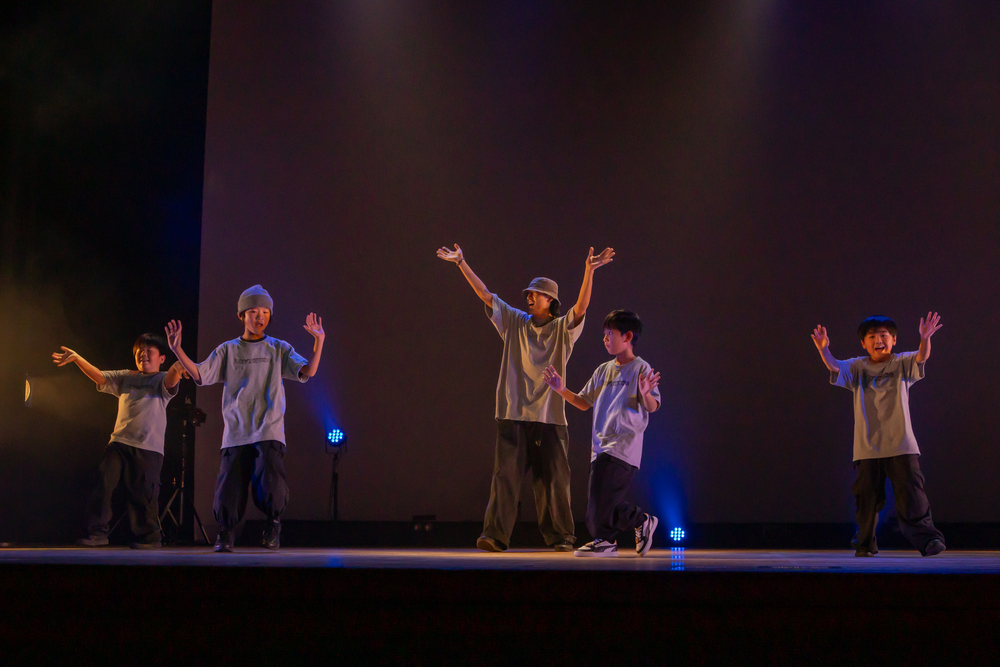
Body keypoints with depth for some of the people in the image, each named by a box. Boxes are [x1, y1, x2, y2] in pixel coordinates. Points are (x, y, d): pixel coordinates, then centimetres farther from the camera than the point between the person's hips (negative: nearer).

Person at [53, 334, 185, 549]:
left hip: (148, 448, -4)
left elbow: (171, 380, -15)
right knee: (103, 484, -7)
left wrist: (178, 366, -39)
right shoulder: (125, 378, 20)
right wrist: (76, 358, -5)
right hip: (119, 442, 4)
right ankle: (97, 533, -2)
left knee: (143, 494, -4)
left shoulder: (162, 380, 8)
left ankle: (148, 537, 10)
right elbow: (99, 376, 10)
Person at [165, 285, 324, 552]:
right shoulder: (228, 350, 13)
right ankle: (225, 535, 17)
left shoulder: (278, 349, 10)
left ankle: (273, 522, 8)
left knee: (270, 485, -18)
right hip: (235, 432, 1)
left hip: (269, 432, -1)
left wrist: (318, 342, -15)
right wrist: (177, 350, -5)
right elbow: (199, 375, 6)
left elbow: (307, 371, -2)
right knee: (229, 488, -3)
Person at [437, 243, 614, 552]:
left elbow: (581, 307, -13)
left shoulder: (562, 329, 4)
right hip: (513, 414, 2)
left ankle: (561, 537, 11)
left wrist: (589, 271, -27)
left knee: (553, 479, 2)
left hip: (549, 416, -2)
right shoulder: (515, 322, 12)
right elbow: (485, 294, 11)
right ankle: (495, 534, -6)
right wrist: (461, 263, 7)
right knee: (505, 474, -5)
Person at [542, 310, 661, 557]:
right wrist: (562, 390, 8)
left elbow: (652, 407, -12)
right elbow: (584, 402, 20)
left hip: (623, 446, -7)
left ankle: (604, 539, 0)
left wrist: (645, 394, -33)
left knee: (601, 493, -14)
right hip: (601, 445, 8)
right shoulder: (604, 370, 16)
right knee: (605, 501, 7)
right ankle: (642, 521, 24)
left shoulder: (640, 368, -5)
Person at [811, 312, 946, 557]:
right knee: (867, 495, 4)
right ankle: (865, 543, 19)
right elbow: (835, 367, -9)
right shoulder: (857, 367, 7)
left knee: (910, 491, -8)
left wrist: (925, 339, -36)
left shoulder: (901, 363, 5)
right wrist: (824, 350, -30)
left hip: (901, 445, -1)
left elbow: (921, 357, -14)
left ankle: (926, 537, -2)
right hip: (867, 447, 1)